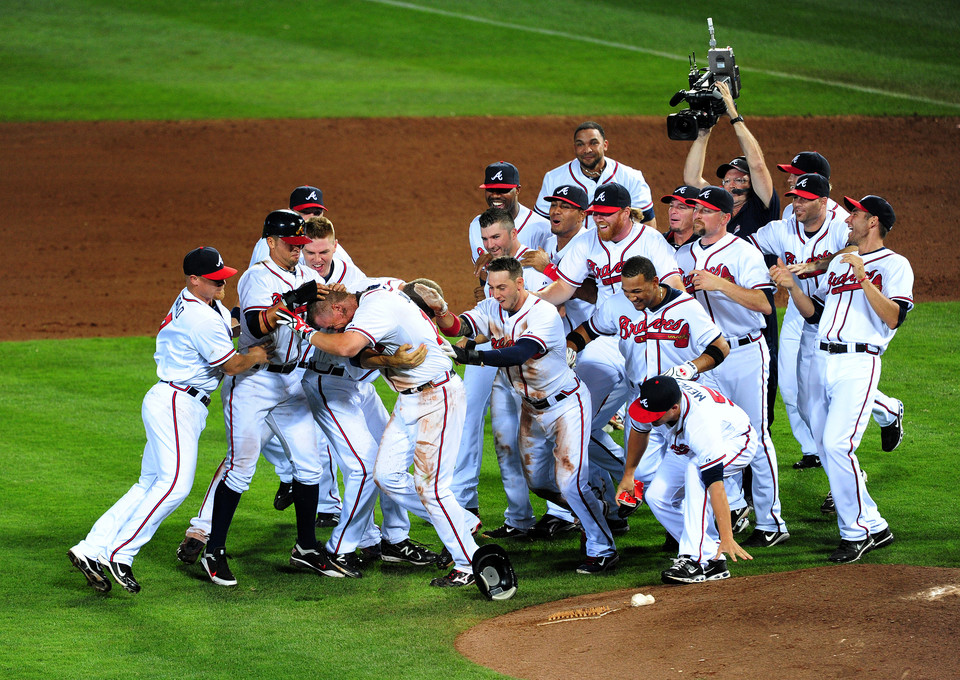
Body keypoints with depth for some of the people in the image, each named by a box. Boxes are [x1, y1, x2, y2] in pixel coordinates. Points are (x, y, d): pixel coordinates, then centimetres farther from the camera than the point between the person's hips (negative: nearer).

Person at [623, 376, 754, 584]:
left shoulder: (699, 422, -45)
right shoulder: (649, 401, -26)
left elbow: (715, 485, -47)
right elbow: (639, 431, 0)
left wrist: (726, 538, -50)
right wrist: (628, 474, 11)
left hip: (735, 441, -7)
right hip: (687, 448, 7)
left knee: (694, 471, -37)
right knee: (657, 497, -11)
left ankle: (699, 560, -37)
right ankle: (713, 557, -4)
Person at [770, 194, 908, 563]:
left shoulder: (895, 265, 0)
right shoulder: (840, 262, 23)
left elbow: (894, 317, -15)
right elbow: (814, 312, 23)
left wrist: (863, 278, -22)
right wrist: (791, 285, 8)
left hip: (858, 363, -8)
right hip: (822, 361, 8)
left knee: (837, 445, -18)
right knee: (824, 446, 9)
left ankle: (857, 532, -9)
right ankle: (874, 528, 23)